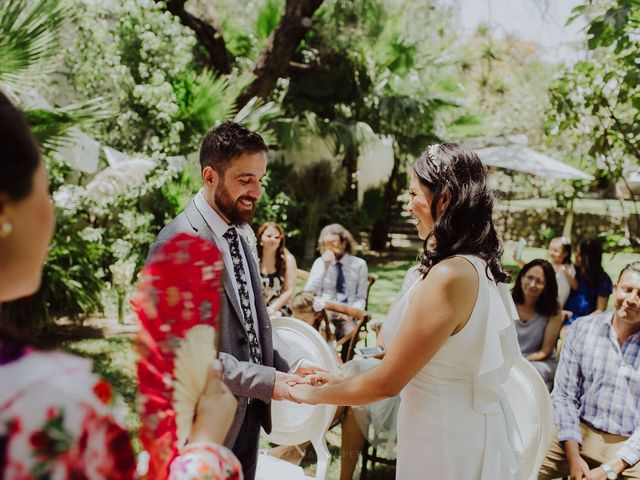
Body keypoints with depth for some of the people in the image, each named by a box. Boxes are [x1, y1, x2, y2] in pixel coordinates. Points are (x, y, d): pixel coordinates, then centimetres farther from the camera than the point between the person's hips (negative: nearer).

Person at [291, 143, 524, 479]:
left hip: (445, 439, -8)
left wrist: (314, 394, -4)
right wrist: (340, 381, 12)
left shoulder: (448, 276, -25)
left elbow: (386, 383, -21)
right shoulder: (480, 266, 3)